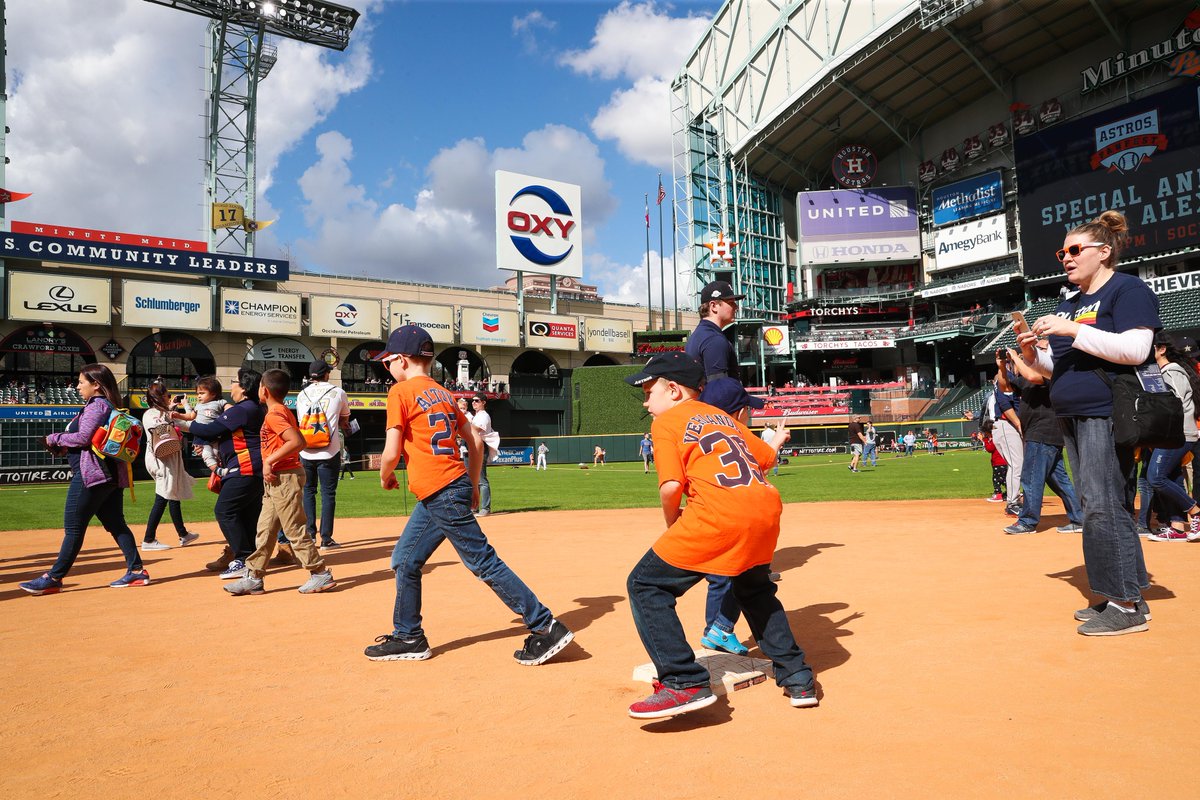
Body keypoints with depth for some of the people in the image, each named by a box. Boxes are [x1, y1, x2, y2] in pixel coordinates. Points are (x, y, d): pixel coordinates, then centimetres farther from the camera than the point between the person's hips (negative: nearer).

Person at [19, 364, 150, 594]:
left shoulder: (96, 405, -10)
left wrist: (55, 439, -4)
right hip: (110, 475, 10)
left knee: (74, 527, -3)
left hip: (90, 473, -10)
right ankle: (136, 571, 8)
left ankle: (53, 578, 4)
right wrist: (64, 446, 11)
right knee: (116, 524, 10)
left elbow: (83, 437, -19)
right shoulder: (109, 406, 18)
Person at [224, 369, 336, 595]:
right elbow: (295, 440, 18)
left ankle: (321, 574, 3)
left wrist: (269, 461, -21)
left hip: (284, 478, -10)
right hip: (277, 481, 10)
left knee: (295, 530, -4)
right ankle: (253, 578, 20)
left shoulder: (273, 415, -16)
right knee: (265, 530, 13)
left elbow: (298, 441, -27)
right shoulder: (283, 411, 14)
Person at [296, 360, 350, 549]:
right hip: (328, 451, -3)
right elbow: (344, 420, 13)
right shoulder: (338, 392, 1)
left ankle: (310, 534, 15)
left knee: (308, 491, 15)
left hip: (305, 452, 3)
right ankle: (326, 538, 1)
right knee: (328, 493, 2)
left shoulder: (301, 395, 10)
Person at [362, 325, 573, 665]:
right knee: (405, 560, 17)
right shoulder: (443, 394, 16)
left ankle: (546, 627, -3)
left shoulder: (400, 392, -8)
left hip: (440, 494, -9)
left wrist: (385, 477, 7)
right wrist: (473, 484, 21)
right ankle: (408, 638, 27)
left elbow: (392, 452, -13)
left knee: (484, 563, -6)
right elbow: (475, 440, 15)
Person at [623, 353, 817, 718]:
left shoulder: (665, 421, 6)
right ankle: (797, 678, 31)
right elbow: (766, 457, 27)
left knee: (646, 585, 4)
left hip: (718, 516, -8)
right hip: (767, 509, 8)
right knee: (754, 588, 32)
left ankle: (686, 683, -3)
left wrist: (672, 524, 11)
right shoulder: (722, 416, 26)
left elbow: (671, 486, -7)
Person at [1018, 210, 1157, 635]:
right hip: (1072, 417, 9)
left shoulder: (1128, 289, -4)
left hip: (1106, 414, -9)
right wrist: (1034, 353, 3)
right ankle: (1118, 596, 19)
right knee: (1095, 508, 11)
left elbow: (1135, 349, -18)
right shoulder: (1067, 305, 20)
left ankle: (1128, 606, -3)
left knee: (1105, 506, -11)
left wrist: (1073, 331, -20)